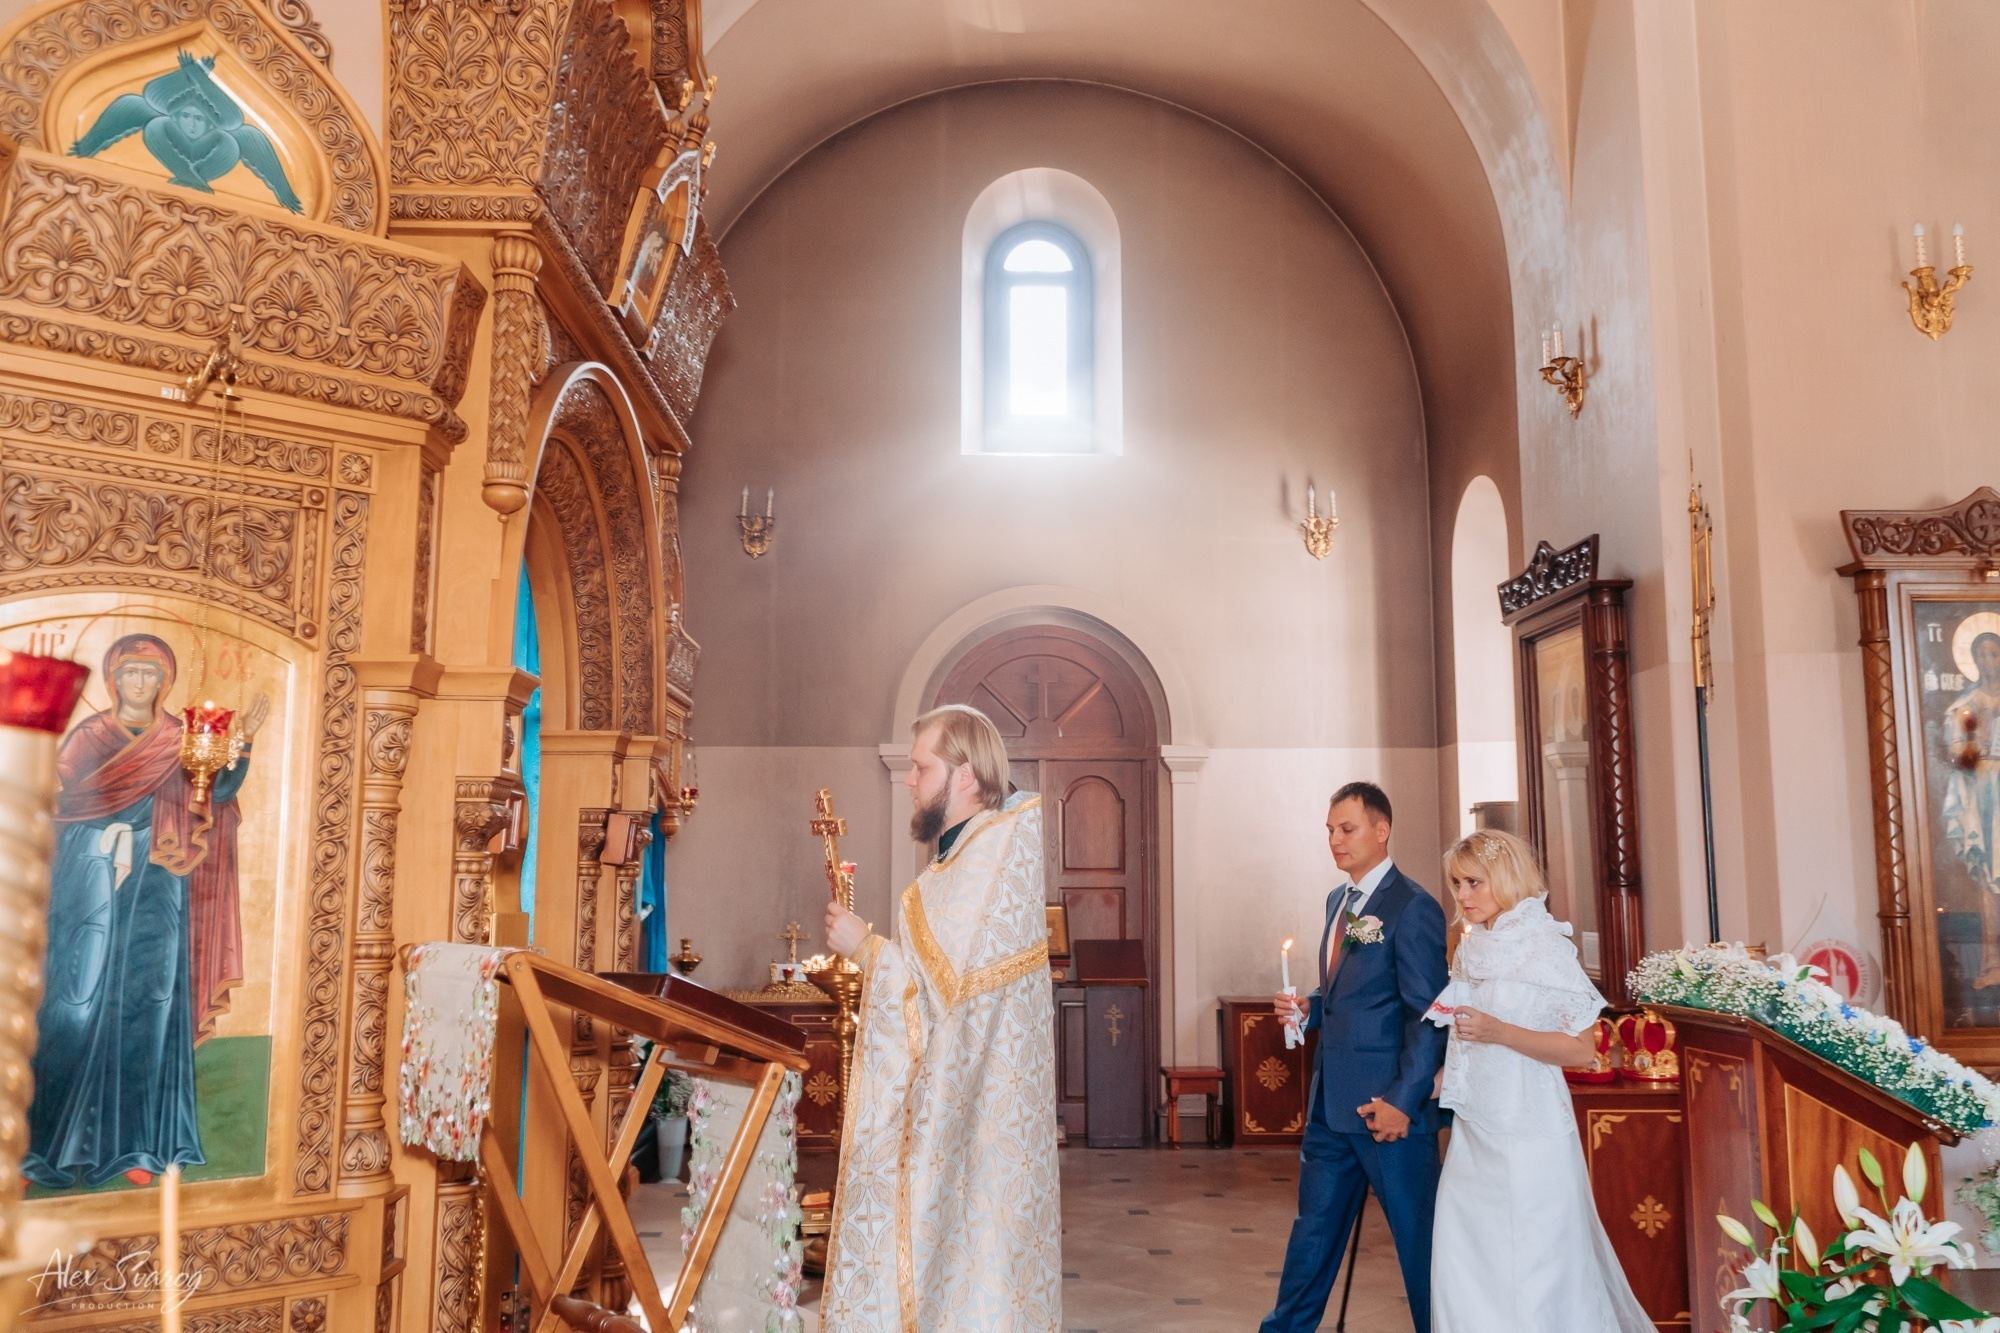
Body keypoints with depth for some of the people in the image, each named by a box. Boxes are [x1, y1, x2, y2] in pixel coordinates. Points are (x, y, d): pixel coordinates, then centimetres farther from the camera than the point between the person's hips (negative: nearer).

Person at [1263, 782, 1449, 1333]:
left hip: (1387, 1106, -8)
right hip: (1331, 1102, 8)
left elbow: (1428, 1017, -15)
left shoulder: (1412, 908, -13)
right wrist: (1309, 1007, 3)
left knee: (1418, 1235, 7)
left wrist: (1404, 1101, -19)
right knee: (1313, 1226, 17)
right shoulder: (1338, 900, 12)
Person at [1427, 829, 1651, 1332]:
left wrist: (1500, 1032, -22)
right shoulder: (1471, 950, 10)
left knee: (1531, 1267, 0)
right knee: (1465, 1259, 9)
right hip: (1474, 1127, 7)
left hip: (1527, 1132, -7)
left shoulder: (1546, 948, -10)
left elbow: (1581, 1048, -13)